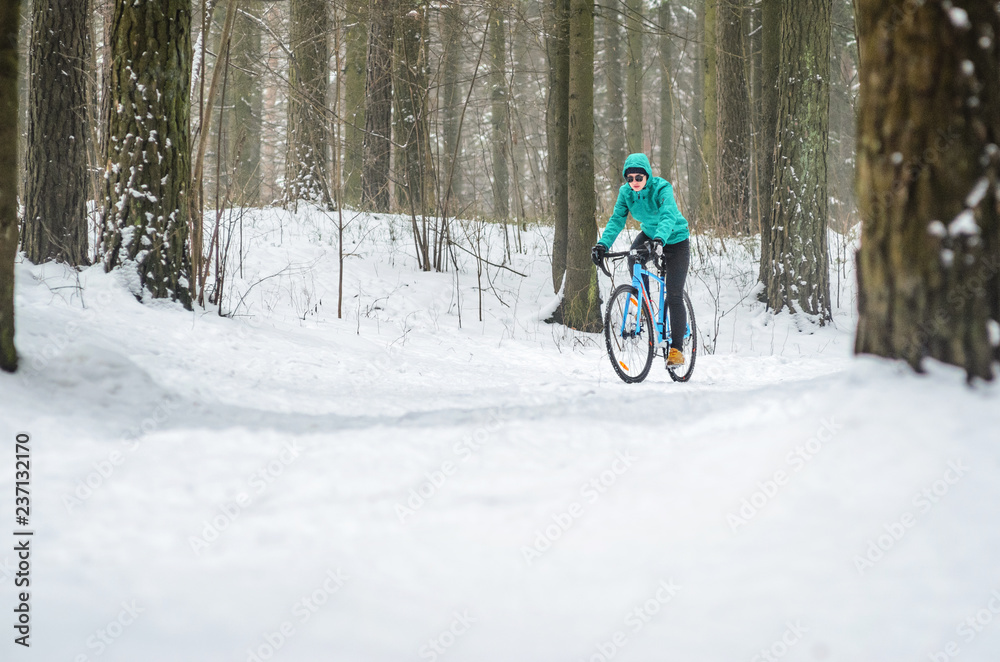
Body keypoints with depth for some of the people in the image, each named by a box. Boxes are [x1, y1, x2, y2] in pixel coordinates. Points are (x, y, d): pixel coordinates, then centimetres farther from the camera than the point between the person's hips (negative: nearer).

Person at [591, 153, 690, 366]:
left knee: (674, 297, -10)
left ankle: (676, 349, -4)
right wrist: (603, 244, -34)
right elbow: (617, 219, -17)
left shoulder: (662, 188, -28)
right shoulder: (626, 192, -13)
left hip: (675, 240, -5)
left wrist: (659, 240, -61)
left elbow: (668, 217, -42)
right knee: (634, 261, -29)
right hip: (650, 234, 5)